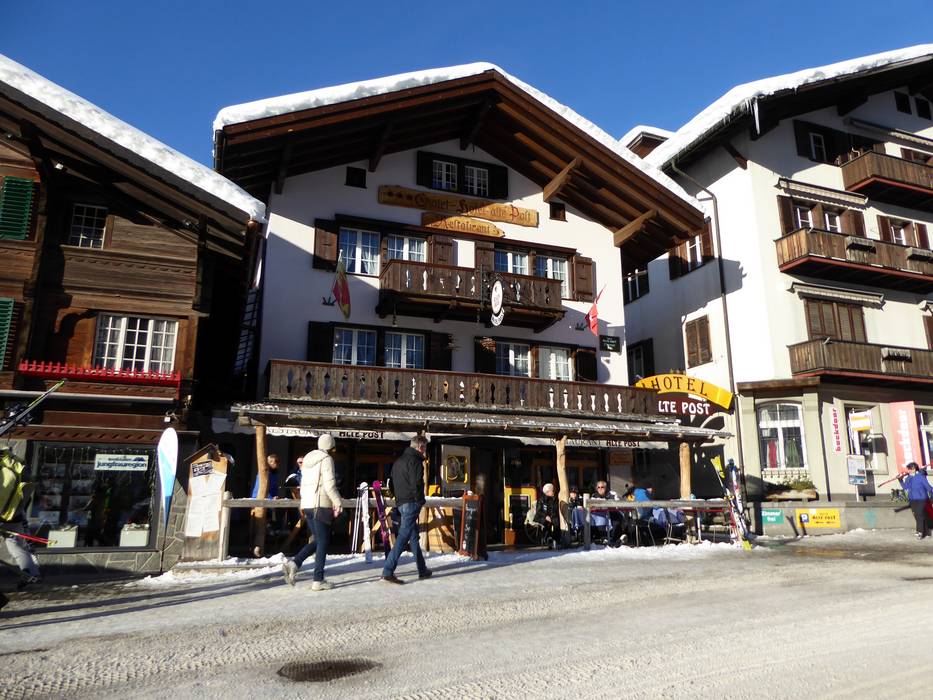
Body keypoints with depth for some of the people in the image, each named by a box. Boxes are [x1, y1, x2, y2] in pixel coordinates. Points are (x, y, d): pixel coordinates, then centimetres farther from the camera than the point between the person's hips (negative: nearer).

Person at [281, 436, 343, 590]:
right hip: (321, 505, -8)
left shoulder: (308, 459, 17)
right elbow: (329, 485, -16)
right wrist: (338, 503, -9)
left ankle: (294, 564, -1)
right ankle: (318, 580, 1)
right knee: (323, 541, 0)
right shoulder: (326, 459, -8)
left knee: (318, 540, 15)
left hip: (307, 505, 8)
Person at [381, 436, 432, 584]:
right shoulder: (415, 461, -11)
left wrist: (399, 500, 17)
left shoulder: (399, 461, 18)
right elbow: (416, 484, -19)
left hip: (401, 503, 10)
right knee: (403, 538, -10)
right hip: (411, 503, -10)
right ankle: (387, 572, -14)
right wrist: (420, 501, -6)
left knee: (414, 537, 16)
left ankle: (423, 570, 26)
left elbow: (393, 484, 19)